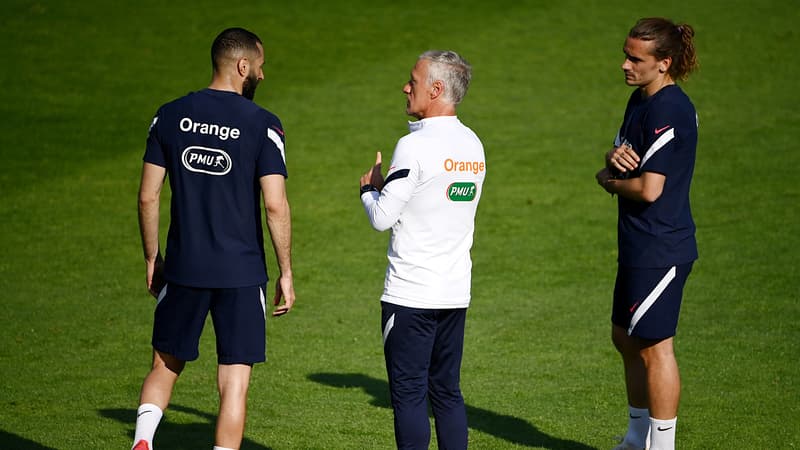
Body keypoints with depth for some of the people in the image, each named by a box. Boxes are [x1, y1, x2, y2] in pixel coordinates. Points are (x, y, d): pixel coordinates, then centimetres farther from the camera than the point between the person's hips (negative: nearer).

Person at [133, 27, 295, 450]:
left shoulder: (170, 116, 1)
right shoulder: (262, 125, -8)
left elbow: (147, 197, 2)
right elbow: (275, 205, -12)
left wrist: (152, 259, 14)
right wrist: (286, 273, -3)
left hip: (182, 268, 3)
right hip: (241, 273, -3)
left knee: (165, 365, 18)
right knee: (234, 381, 4)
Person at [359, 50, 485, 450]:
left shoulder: (415, 147, -14)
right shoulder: (473, 146, 9)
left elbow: (382, 218, -13)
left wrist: (369, 188, 7)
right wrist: (387, 187, 19)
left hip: (410, 296, -7)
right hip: (456, 292, 7)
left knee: (409, 393, -2)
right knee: (447, 391, 11)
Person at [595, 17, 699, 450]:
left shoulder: (669, 110, -20)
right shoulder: (640, 99, 11)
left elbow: (649, 189, -24)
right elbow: (620, 155, 19)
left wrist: (609, 181, -4)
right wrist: (616, 157, -6)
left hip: (661, 249, -11)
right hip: (639, 247, 11)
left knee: (654, 346, -3)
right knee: (626, 338, 19)